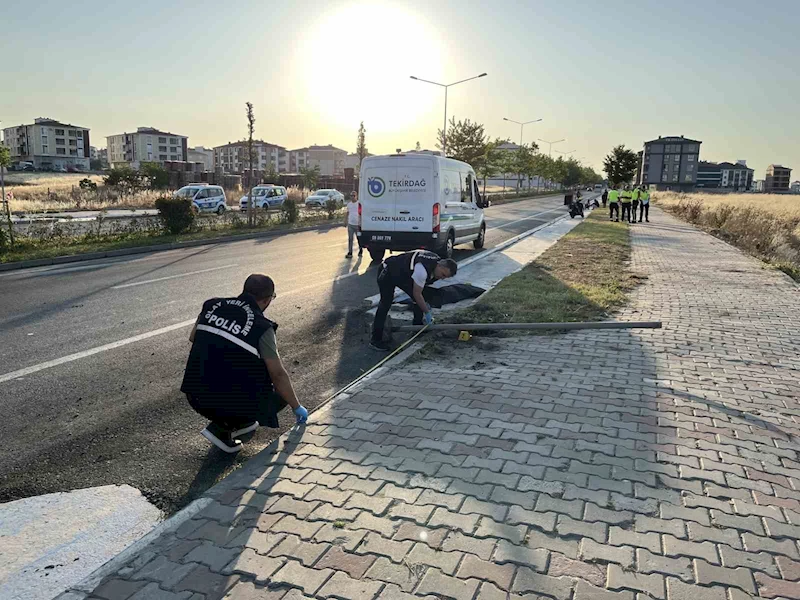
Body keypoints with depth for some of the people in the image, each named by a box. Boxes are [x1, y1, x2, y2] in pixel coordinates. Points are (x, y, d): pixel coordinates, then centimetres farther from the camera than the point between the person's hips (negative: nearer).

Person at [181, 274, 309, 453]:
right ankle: (223, 428, 2)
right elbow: (278, 374, -8)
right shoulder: (261, 327, -13)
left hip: (194, 395, 7)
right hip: (225, 403, -6)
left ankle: (239, 422, 27)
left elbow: (193, 337, 21)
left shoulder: (212, 305, 3)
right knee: (280, 395, 13)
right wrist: (297, 407, 6)